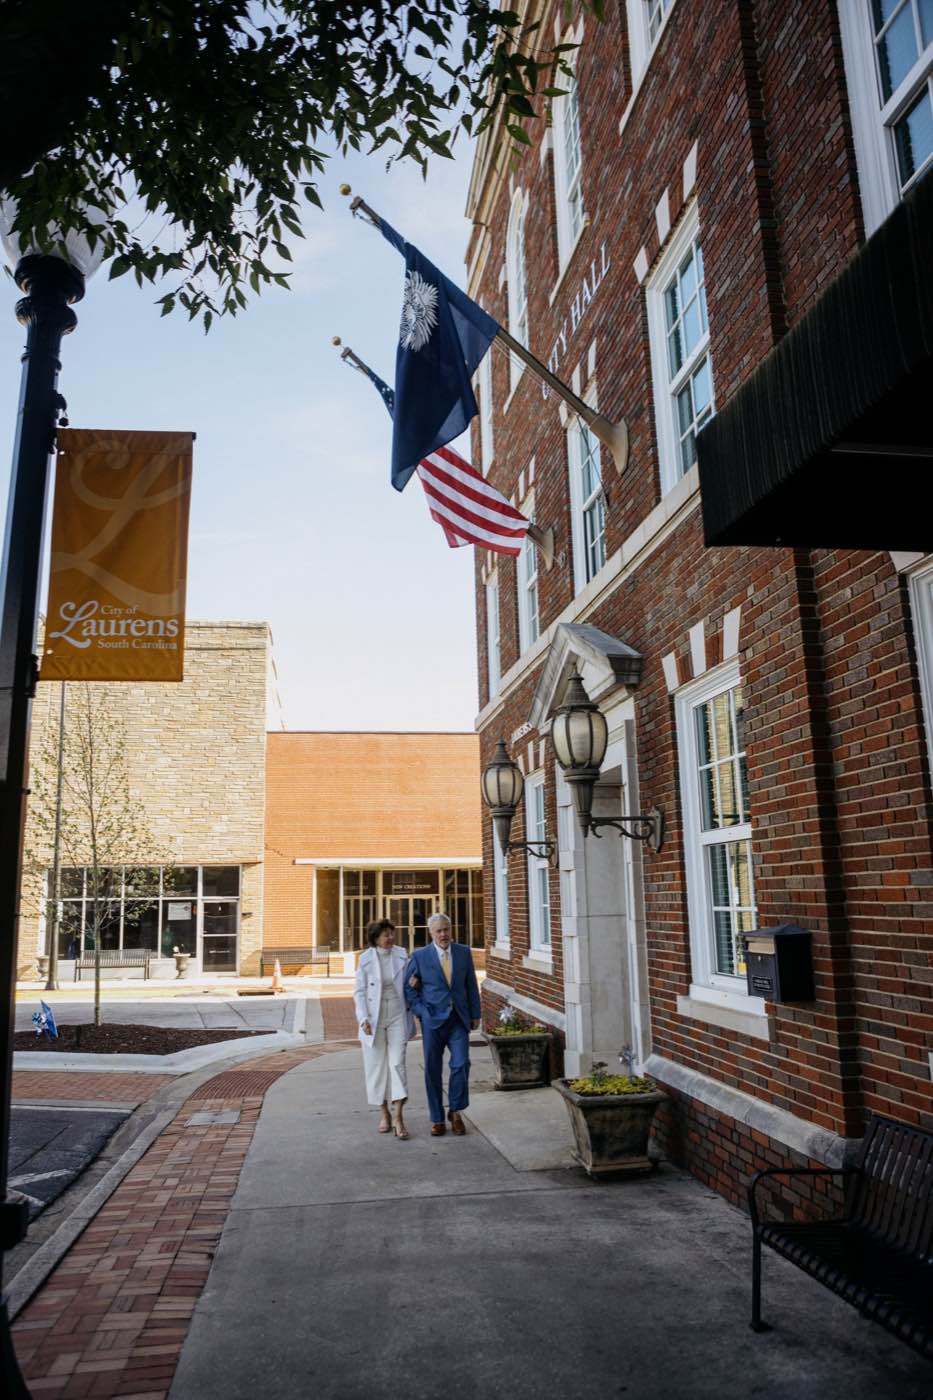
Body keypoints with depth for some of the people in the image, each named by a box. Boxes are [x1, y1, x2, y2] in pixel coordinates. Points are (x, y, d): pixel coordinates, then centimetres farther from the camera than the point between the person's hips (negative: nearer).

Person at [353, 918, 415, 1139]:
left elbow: (409, 985, 13)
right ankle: (384, 1113, 23)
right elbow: (359, 992, -2)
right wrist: (363, 1019, -11)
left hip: (397, 1017, 0)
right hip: (373, 1019, 0)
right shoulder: (366, 959, -6)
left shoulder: (401, 955, -1)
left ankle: (398, 1117, -4)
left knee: (397, 1063, -6)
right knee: (377, 1066, 8)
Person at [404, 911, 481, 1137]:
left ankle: (455, 1111, 14)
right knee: (433, 1070, 5)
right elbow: (408, 987, 2)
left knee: (461, 1064, -8)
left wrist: (475, 1014, 9)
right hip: (433, 1020, -1)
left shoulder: (464, 952, 5)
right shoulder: (419, 956, -2)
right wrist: (422, 1012, -6)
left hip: (459, 1019, 1)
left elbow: (471, 985, 9)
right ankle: (437, 1119, 18)